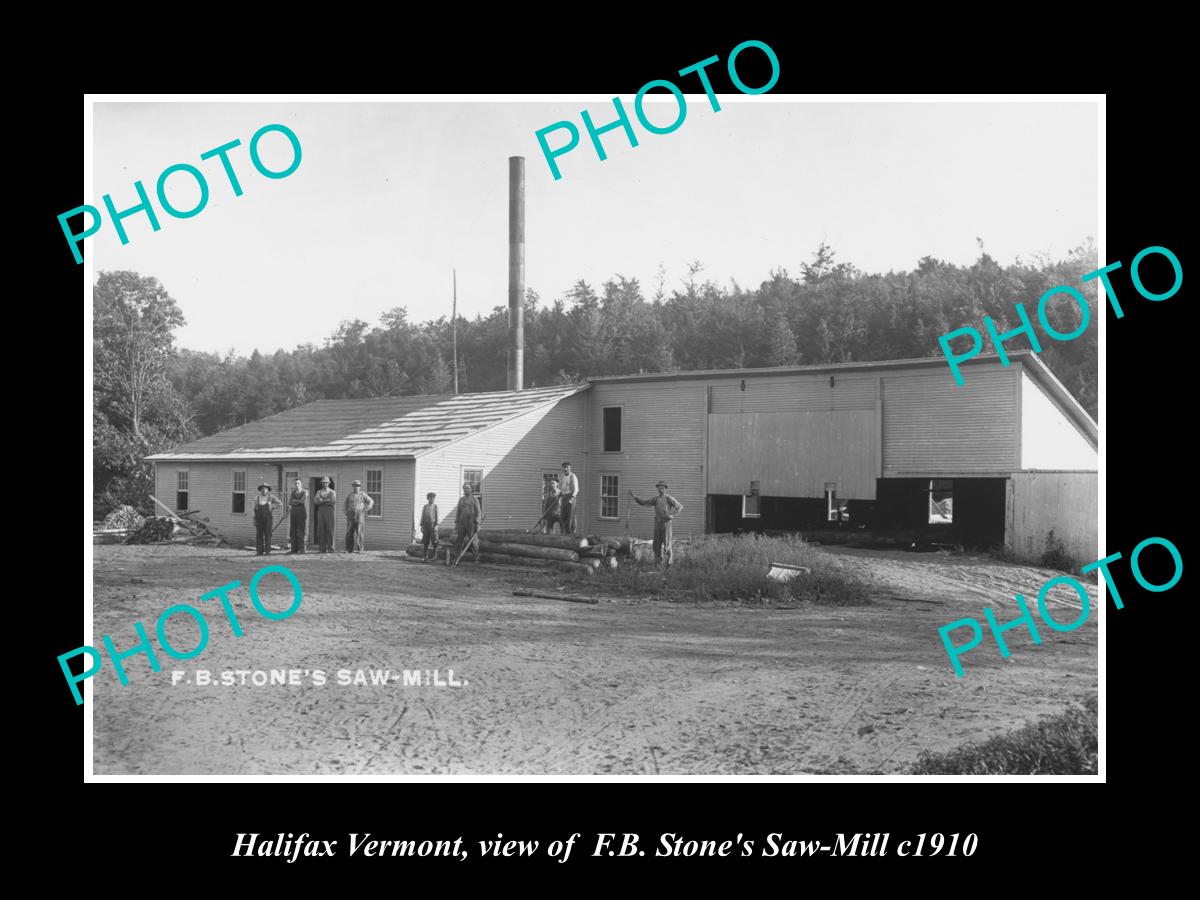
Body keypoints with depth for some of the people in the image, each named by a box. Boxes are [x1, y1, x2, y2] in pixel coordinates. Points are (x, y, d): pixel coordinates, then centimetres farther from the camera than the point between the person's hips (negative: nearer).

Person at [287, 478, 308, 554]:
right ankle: (294, 549, 3)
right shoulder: (293, 492, 15)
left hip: (301, 511, -5)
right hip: (294, 511, 5)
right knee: (293, 530, 1)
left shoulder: (305, 492, 2)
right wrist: (298, 502, -5)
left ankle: (302, 549, -6)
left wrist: (294, 500, 0)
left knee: (301, 530, -7)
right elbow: (289, 503, 6)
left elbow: (302, 501, -13)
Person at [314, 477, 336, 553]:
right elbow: (315, 501, -4)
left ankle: (330, 548, -3)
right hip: (320, 511, 3)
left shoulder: (332, 492, 6)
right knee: (321, 529, -3)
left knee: (329, 529, -6)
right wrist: (326, 500, -12)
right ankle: (322, 548, -2)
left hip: (329, 511, -3)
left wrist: (322, 500, -7)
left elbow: (333, 501, -12)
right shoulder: (319, 492, 14)